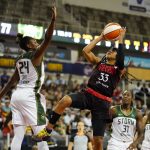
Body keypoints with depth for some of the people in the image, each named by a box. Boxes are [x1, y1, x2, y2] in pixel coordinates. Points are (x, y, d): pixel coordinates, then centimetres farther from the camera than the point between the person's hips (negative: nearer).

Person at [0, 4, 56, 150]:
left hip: (17, 95, 8)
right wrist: (53, 19, -22)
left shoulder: (19, 60, 17)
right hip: (30, 96, -8)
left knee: (18, 135, 4)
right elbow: (47, 39, -17)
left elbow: (12, 81, 20)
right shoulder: (35, 55, -4)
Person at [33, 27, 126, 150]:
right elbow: (85, 51, 2)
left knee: (98, 140, -1)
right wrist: (100, 38, 5)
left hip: (102, 102, -2)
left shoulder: (119, 69, 7)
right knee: (65, 100, -31)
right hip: (88, 94, 2)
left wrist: (120, 40, -14)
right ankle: (47, 131, -21)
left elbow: (120, 60, -17)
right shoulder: (99, 62, 16)